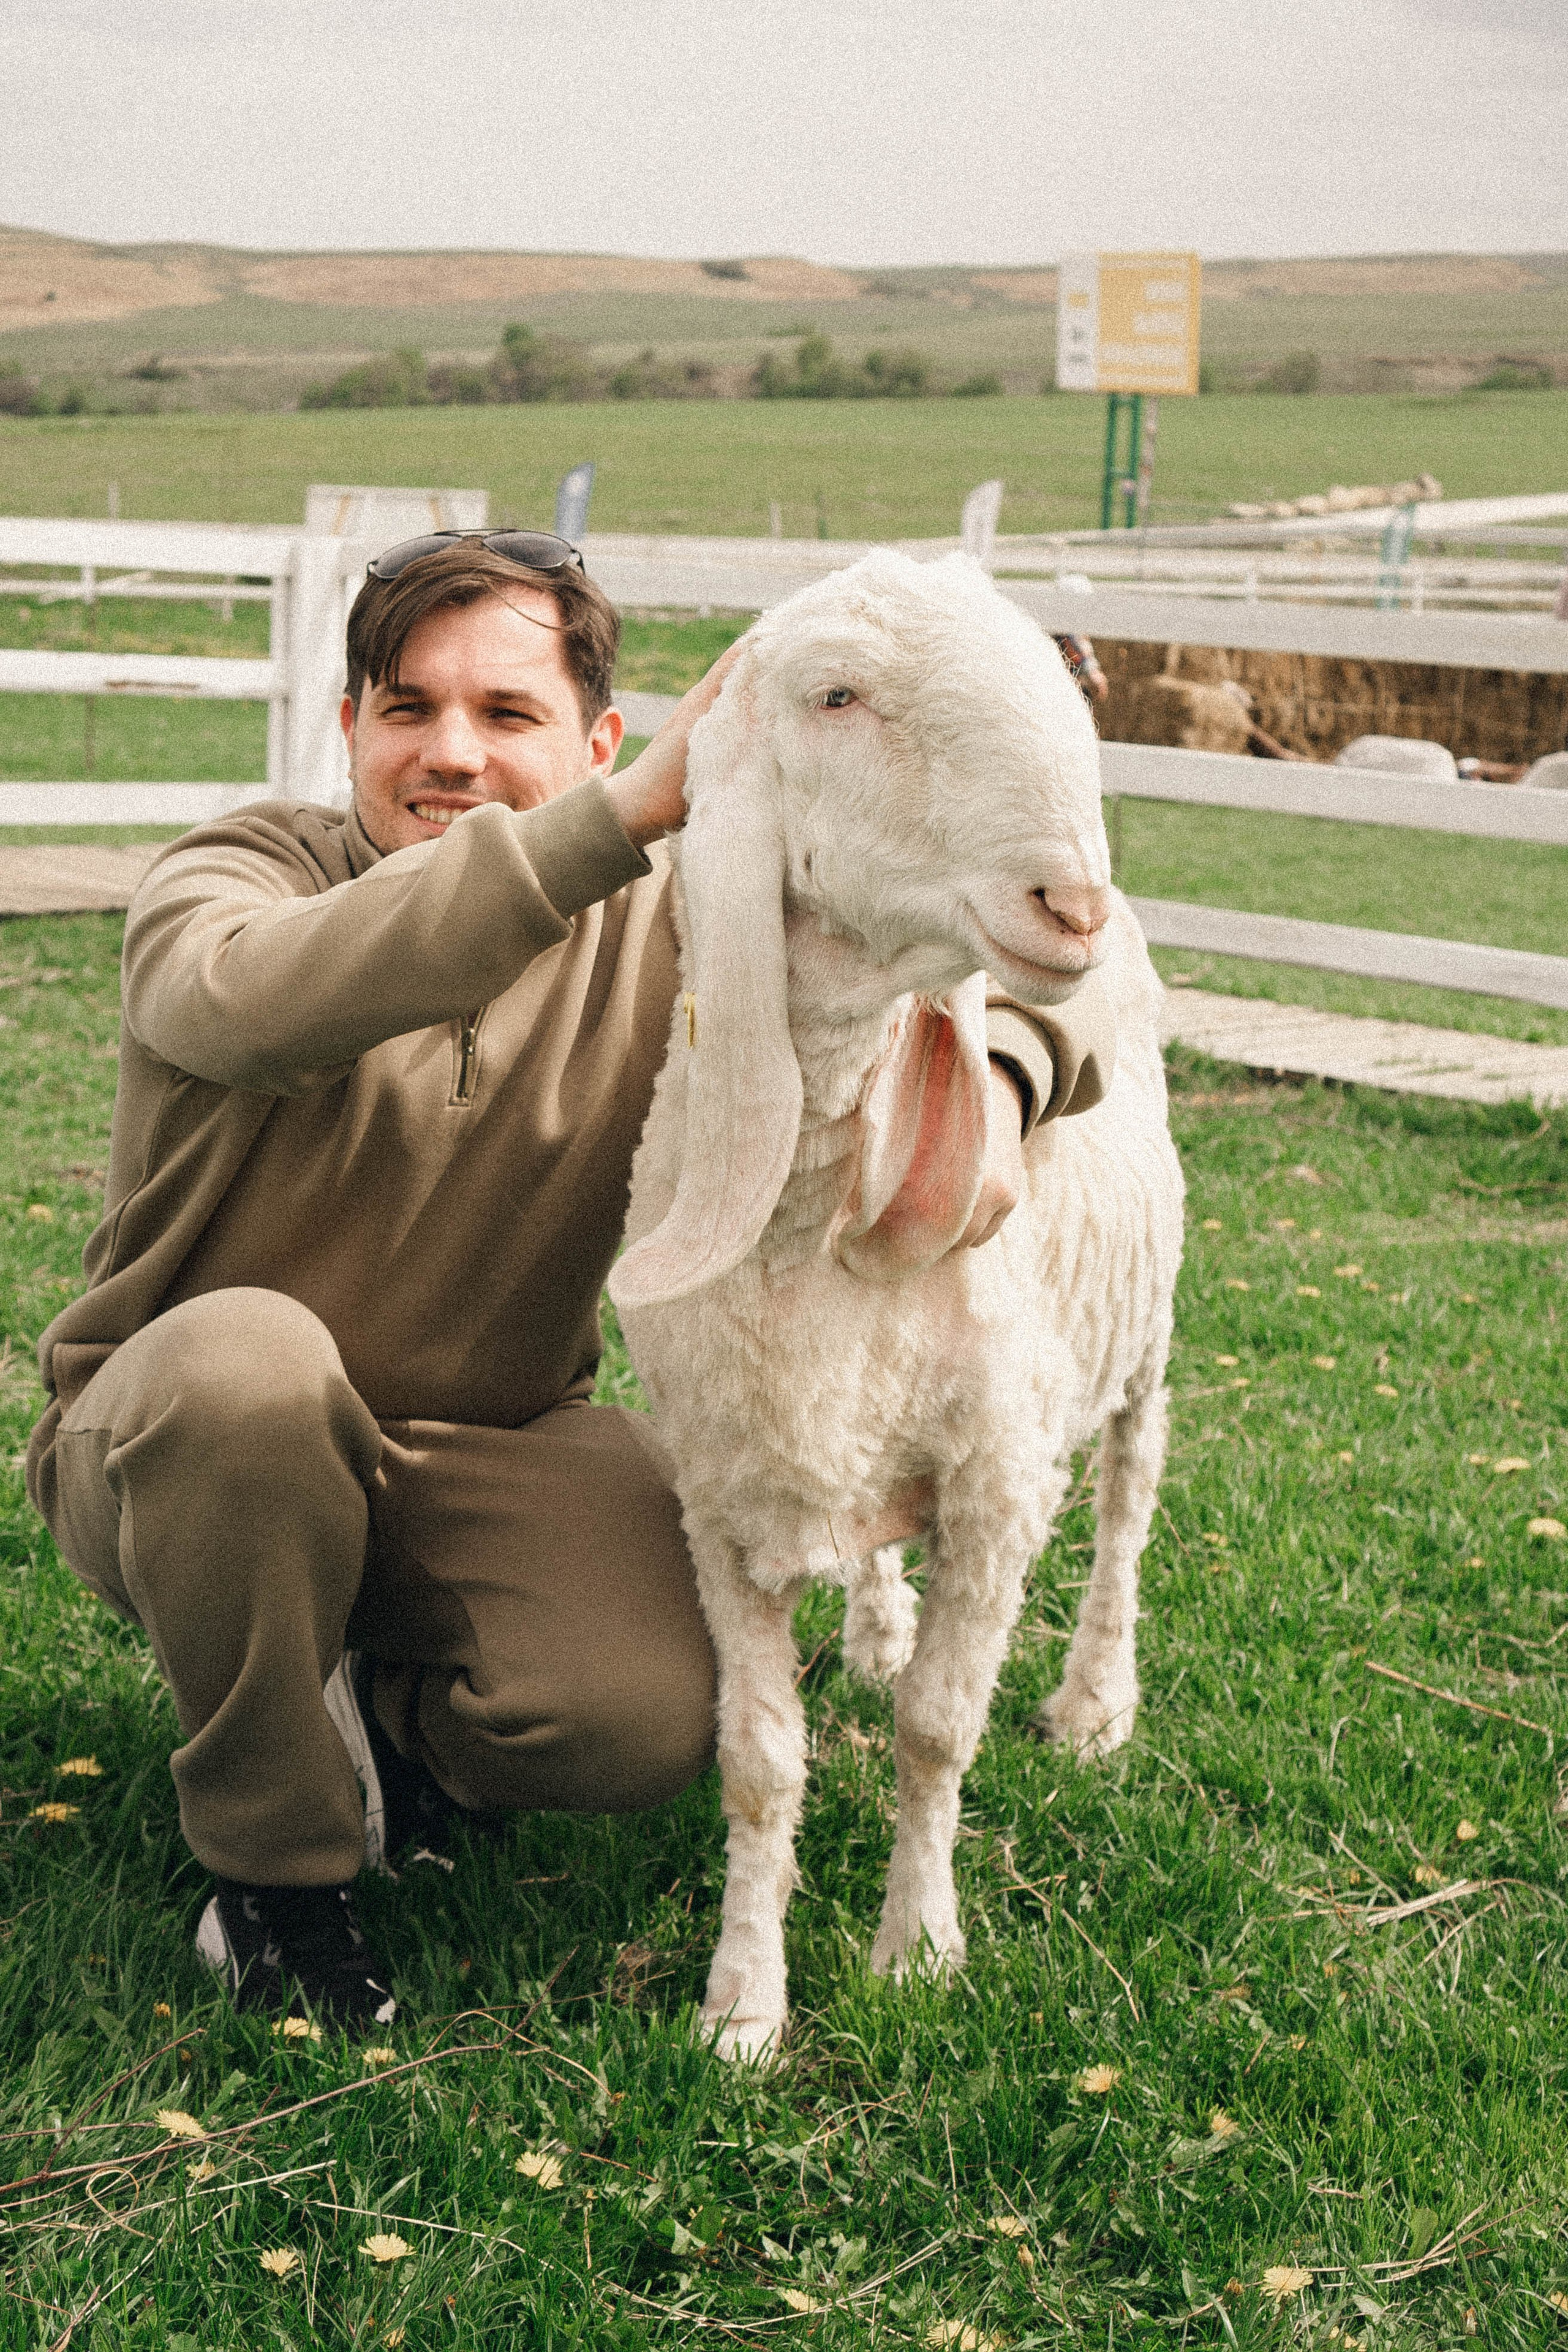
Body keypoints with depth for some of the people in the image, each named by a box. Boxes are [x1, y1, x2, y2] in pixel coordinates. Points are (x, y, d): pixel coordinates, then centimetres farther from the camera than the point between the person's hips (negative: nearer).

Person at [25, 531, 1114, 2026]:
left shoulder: (666, 930, -6)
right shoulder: (229, 876, -14)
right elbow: (257, 1002, -42)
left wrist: (995, 1078, -33)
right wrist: (629, 812, -49)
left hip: (484, 1458, 2)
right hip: (175, 1450, -2)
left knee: (650, 1716, -26)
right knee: (247, 1357, -37)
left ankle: (386, 1722, 11)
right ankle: (272, 1850, -12)